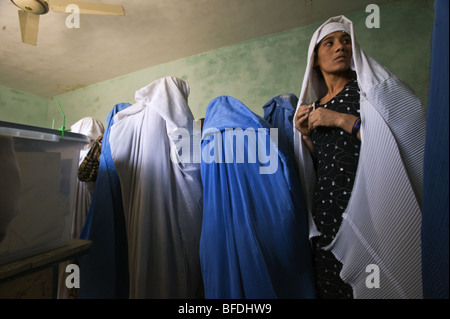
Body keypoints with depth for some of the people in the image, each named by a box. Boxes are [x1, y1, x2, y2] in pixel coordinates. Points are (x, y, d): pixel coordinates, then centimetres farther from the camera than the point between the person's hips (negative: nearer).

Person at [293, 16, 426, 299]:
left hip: (368, 214, -4)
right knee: (330, 288, 16)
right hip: (326, 214, 5)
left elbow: (411, 142, -13)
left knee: (369, 287, 7)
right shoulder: (313, 107, 12)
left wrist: (342, 120, -16)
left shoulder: (373, 85, 1)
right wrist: (305, 135, 0)